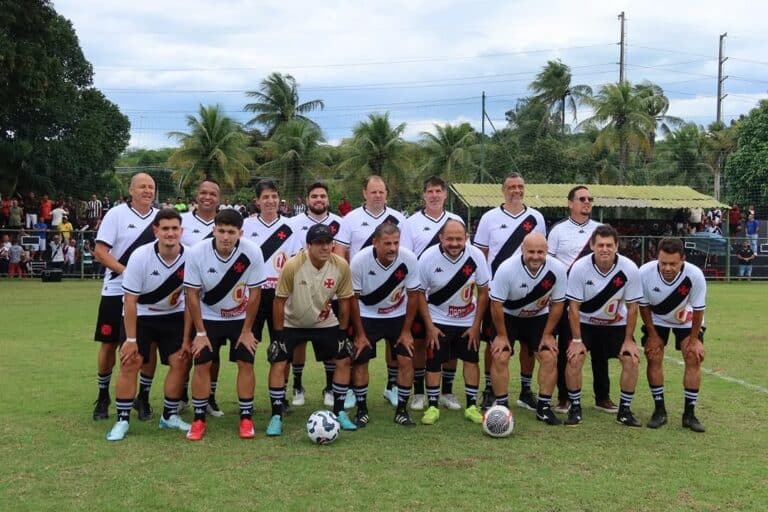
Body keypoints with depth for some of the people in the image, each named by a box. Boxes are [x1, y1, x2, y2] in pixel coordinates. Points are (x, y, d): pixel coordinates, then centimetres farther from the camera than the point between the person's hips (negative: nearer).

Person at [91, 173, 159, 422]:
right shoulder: (116, 214, -5)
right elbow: (100, 251, -10)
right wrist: (126, 271, -21)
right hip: (116, 291, -2)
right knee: (109, 344, 6)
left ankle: (143, 398, 18)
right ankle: (103, 396, 23)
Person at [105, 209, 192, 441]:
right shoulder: (140, 256, -25)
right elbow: (130, 300, -18)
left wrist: (186, 338, -8)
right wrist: (131, 339, -17)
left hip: (173, 315, 2)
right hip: (140, 315, -2)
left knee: (181, 361, -3)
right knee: (130, 363, -10)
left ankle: (170, 415, 15)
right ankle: (122, 420, 2)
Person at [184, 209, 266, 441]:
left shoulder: (252, 252, -25)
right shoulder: (197, 253, -24)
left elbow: (254, 293, -14)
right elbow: (192, 294, -13)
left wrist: (247, 330, -9)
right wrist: (200, 333, -10)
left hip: (241, 317, 0)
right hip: (208, 317, 0)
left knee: (245, 363, -4)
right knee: (202, 364, -4)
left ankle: (246, 418, 9)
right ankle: (199, 419, 9)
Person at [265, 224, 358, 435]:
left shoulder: (341, 266, -20)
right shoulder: (292, 266, -27)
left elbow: (345, 299, -5)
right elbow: (280, 300, -16)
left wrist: (343, 330, -2)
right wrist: (278, 333, -14)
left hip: (325, 323, 3)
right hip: (292, 323, -2)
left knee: (344, 361, 0)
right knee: (278, 364, -11)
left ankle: (339, 413, 15)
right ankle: (276, 417, 2)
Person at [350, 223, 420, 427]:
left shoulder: (409, 259, -22)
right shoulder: (359, 260, -25)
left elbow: (413, 295, -9)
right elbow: (353, 298, -13)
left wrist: (406, 331, -7)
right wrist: (360, 334, -9)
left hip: (398, 316, 1)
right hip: (367, 316, -1)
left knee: (406, 360, -6)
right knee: (359, 360, -4)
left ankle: (401, 410, 8)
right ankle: (361, 410, 12)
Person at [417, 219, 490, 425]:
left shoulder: (476, 255, -17)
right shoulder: (428, 257, -20)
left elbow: (483, 292, -6)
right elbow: (420, 293, -10)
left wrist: (476, 325, -6)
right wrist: (429, 326, -12)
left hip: (468, 321, 2)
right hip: (438, 320, -1)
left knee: (471, 360, 3)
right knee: (433, 362, -4)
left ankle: (472, 405, 14)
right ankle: (432, 406, 9)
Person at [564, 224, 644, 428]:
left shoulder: (629, 269, -21)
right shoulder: (580, 268, -24)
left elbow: (632, 307, -10)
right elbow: (574, 306, -16)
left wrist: (628, 340, -9)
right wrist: (577, 340, -17)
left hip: (616, 323, 2)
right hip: (584, 322, -1)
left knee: (632, 359, -11)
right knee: (574, 358, -18)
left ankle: (625, 410, 8)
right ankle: (575, 407, 2)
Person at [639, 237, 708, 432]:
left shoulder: (695, 275, -34)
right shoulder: (645, 273, -33)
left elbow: (698, 309, -18)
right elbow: (643, 306, -14)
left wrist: (694, 340, -11)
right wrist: (653, 335, -9)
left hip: (687, 319, 0)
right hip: (656, 319, 0)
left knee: (694, 358, -9)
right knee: (654, 357, -9)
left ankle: (689, 413, 2)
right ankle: (659, 410, 5)